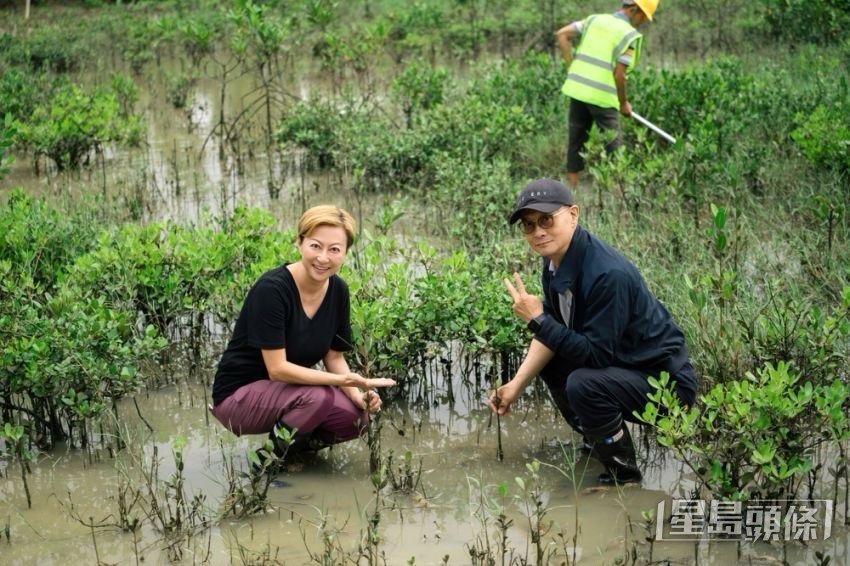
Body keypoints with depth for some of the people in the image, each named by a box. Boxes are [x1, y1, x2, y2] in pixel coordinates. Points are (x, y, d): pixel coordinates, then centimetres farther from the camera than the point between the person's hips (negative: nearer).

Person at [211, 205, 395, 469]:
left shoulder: (338, 290, -4)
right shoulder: (272, 288, -25)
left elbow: (334, 356, 5)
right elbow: (277, 368, -27)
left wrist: (357, 393, -14)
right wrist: (342, 380, -33)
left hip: (285, 388, 7)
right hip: (239, 395, -6)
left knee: (356, 417, -17)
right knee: (319, 398, -32)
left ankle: (295, 443, 9)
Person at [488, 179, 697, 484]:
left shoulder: (608, 274, -30)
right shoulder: (556, 257, -2)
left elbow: (595, 354, -29)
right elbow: (551, 334, 7)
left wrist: (537, 319, -26)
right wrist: (516, 385, -1)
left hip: (663, 380, -10)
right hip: (619, 364, 10)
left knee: (583, 384, -31)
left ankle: (623, 474, -7)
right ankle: (597, 442, 25)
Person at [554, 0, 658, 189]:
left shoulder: (595, 19, 10)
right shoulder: (630, 35, -7)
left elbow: (561, 35, 4)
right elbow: (619, 75, -12)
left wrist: (573, 66, 8)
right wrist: (624, 103, 3)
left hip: (577, 88, 6)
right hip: (602, 96, -6)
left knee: (576, 142, 14)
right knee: (613, 147, 7)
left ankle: (573, 189, 17)